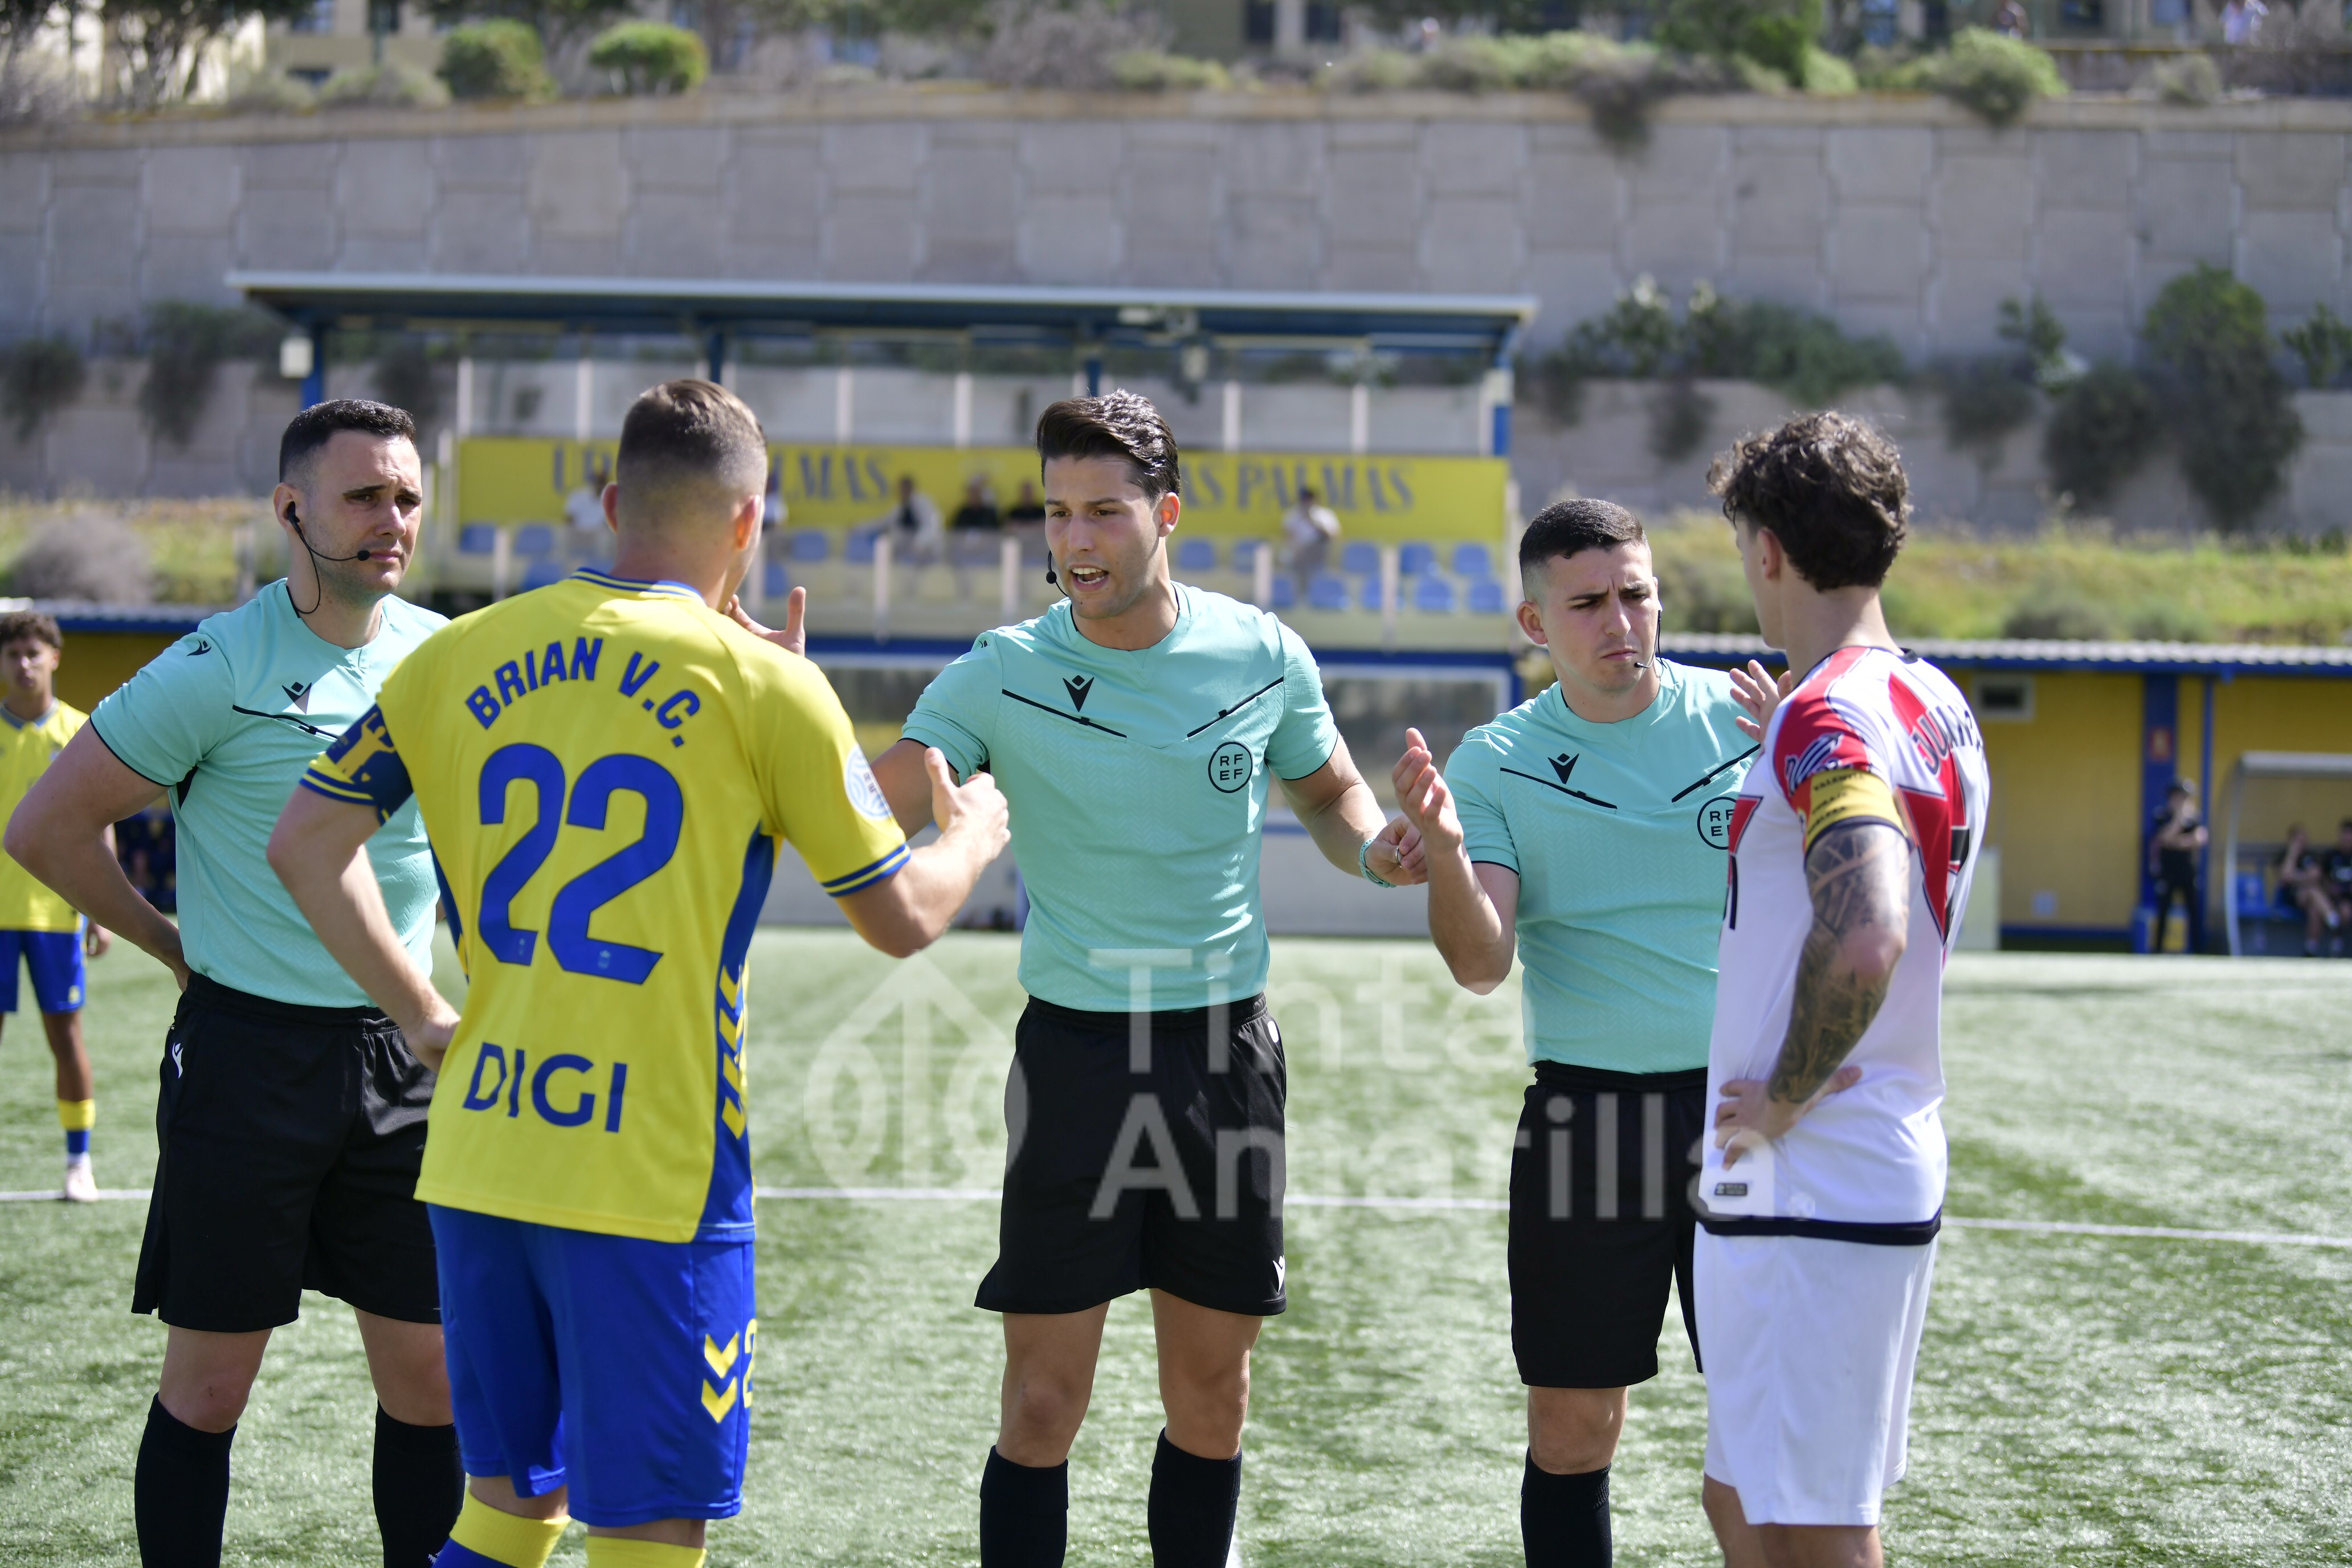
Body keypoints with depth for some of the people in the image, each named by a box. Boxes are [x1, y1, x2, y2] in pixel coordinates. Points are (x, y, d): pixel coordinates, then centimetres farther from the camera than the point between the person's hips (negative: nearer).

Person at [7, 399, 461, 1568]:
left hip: (402, 1056, 4)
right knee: (208, 1385, 2)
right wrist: (182, 947, 3)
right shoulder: (217, 670, -11)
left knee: (427, 1379, 6)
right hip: (249, 1054, -4)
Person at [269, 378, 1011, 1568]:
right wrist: (973, 834, 22)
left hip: (477, 1154, 5)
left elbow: (303, 842, 7)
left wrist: (421, 1012, 11)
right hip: (652, 1180, -5)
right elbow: (901, 919, 1)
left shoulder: (465, 656, 6)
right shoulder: (764, 682, -6)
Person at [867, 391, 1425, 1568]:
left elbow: (1328, 794, 16)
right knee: (1043, 1403, -3)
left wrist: (1375, 849, -6)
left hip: (1228, 1047, 2)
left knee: (1211, 1401, 10)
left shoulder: (1261, 655, 0)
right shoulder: (1003, 676, -7)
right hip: (1076, 1050, -2)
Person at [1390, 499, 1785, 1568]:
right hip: (1584, 1110, 0)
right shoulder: (1496, 763, 3)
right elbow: (1481, 967, -6)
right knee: (1571, 1433, 4)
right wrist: (1443, 850, -25)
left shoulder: (1742, 716, 2)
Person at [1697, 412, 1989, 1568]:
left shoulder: (1827, 717, -18)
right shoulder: (1938, 705, 11)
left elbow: (1863, 940, -34)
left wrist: (1784, 1099, -19)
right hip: (1888, 1178, 10)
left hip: (1814, 1198, -10)